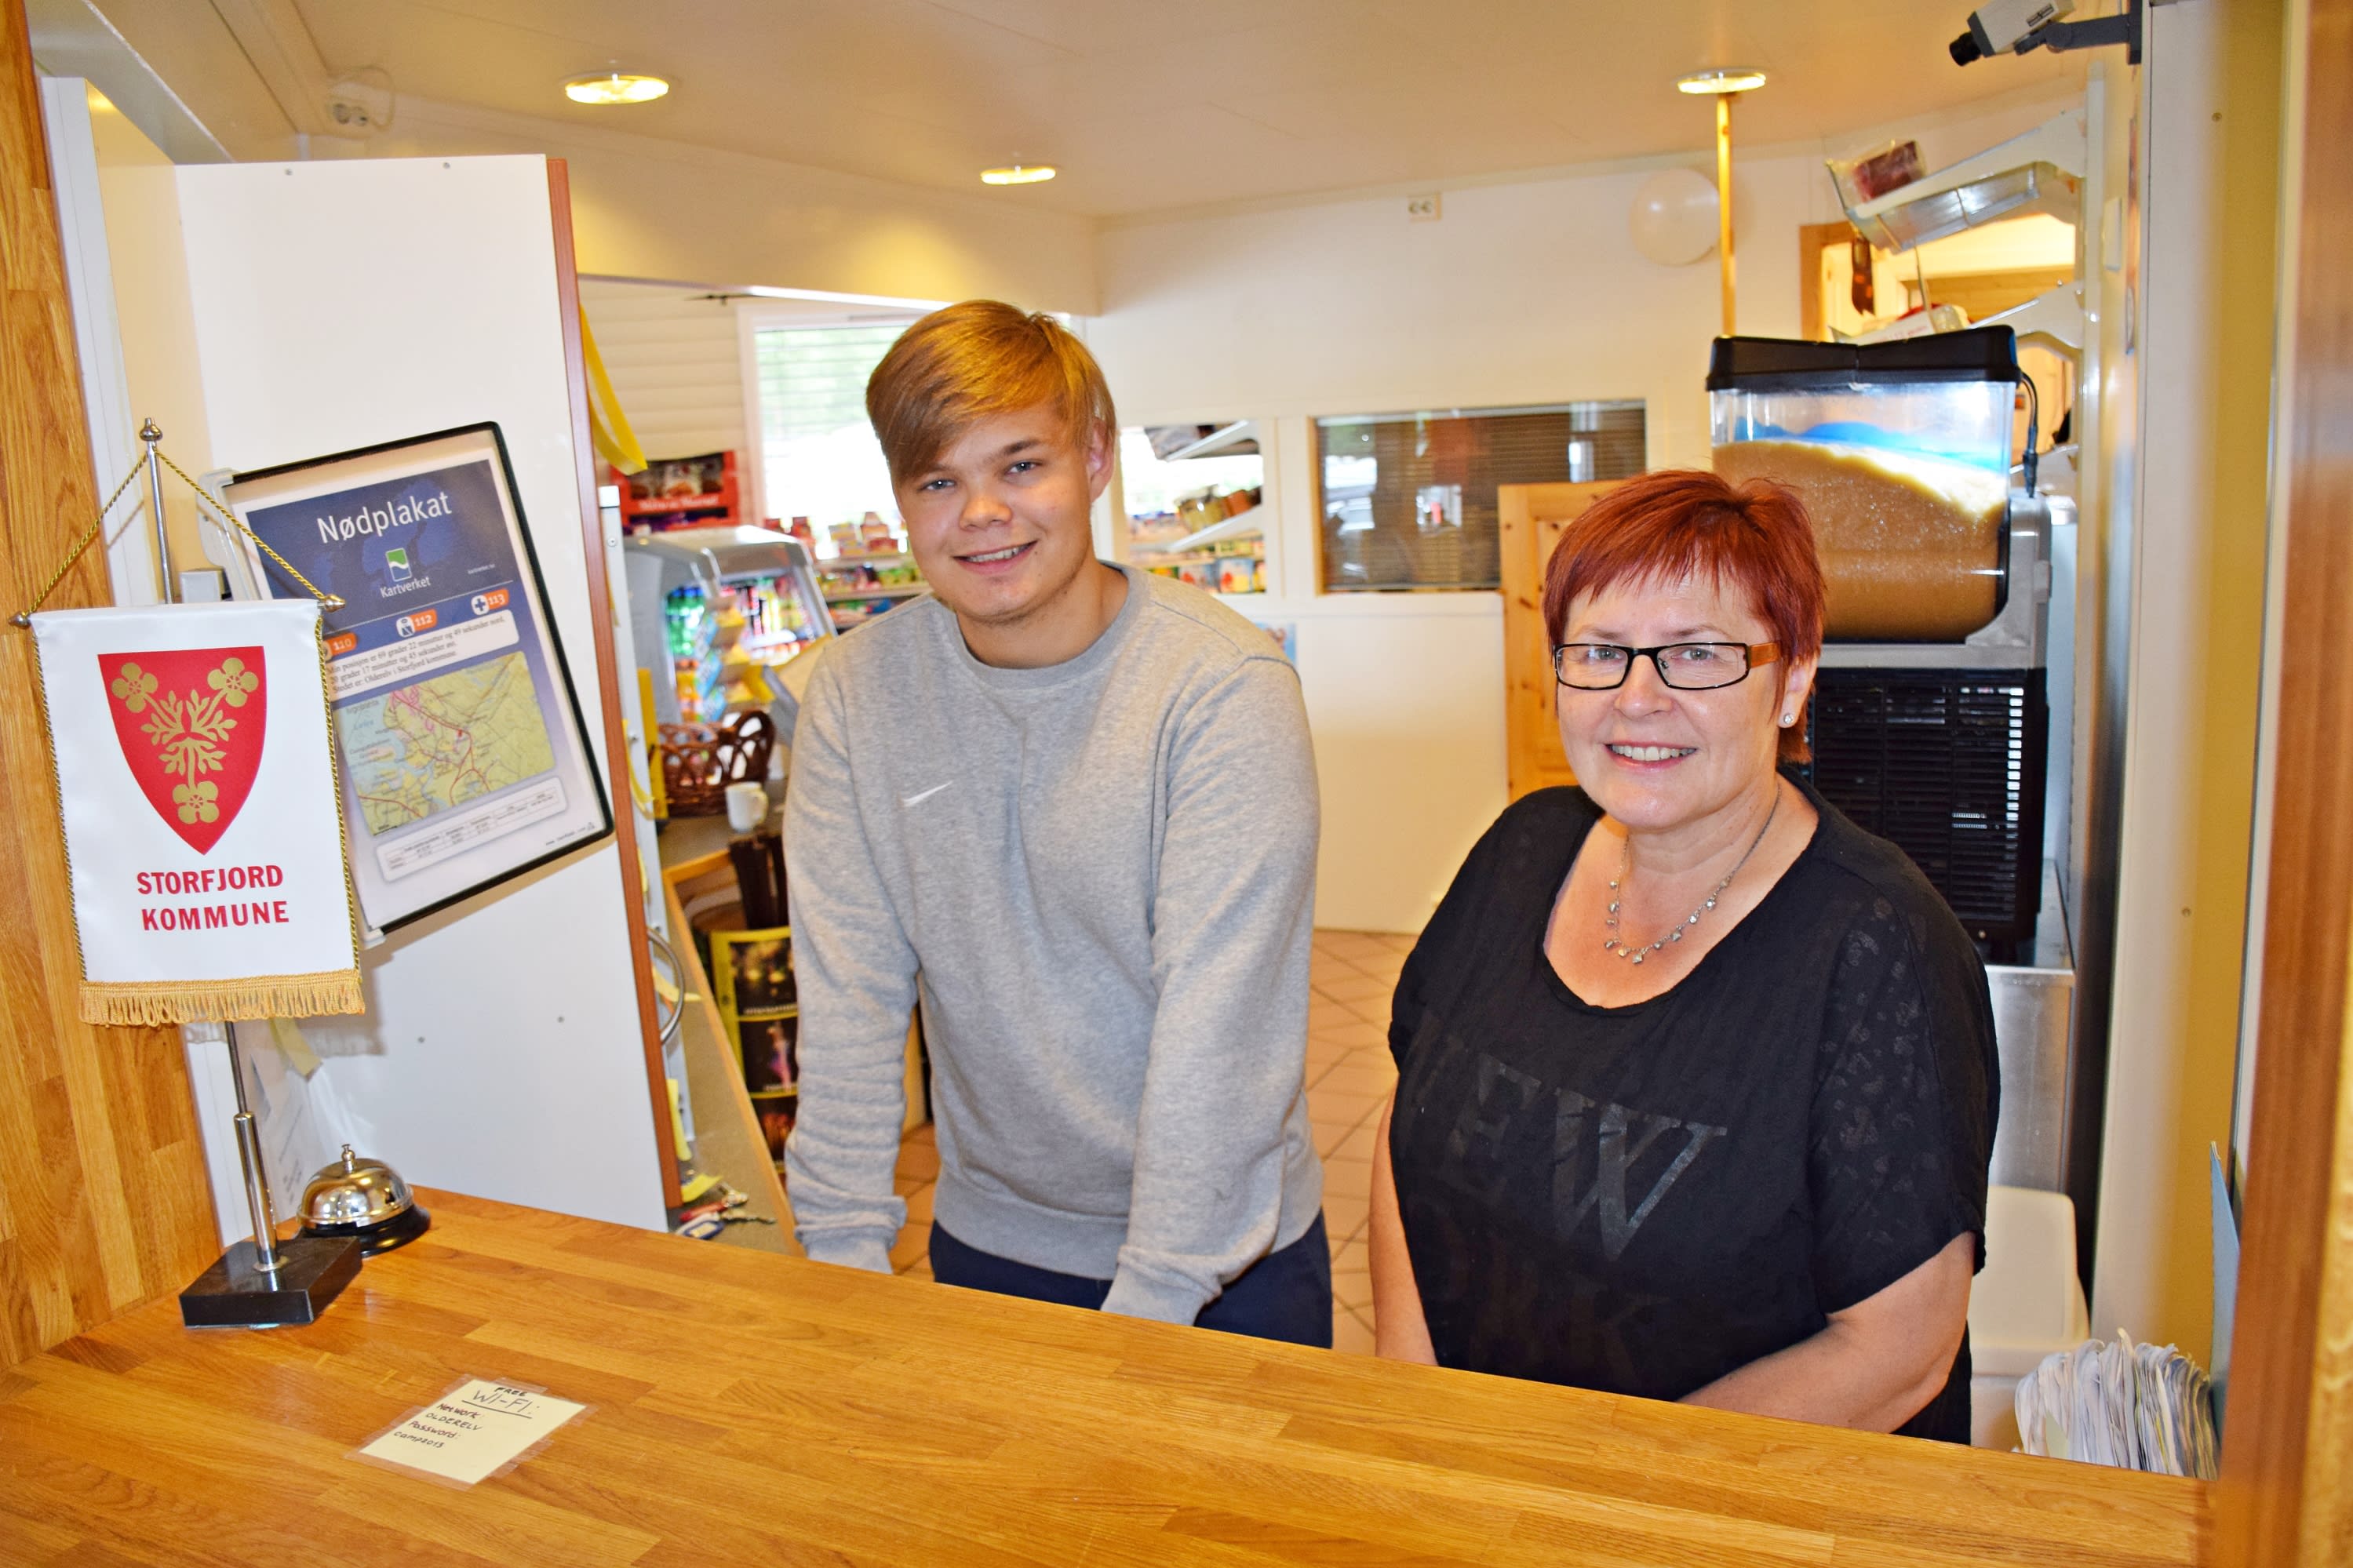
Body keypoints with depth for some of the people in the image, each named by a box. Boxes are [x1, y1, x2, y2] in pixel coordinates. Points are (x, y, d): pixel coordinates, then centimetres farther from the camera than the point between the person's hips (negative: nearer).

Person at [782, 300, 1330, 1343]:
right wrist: (844, 1251, -14)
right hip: (985, 1239, 3)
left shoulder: (1226, 688, -20)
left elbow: (1216, 1022, -23)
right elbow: (848, 993, -9)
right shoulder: (855, 694, -7)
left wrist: (1147, 1302, -24)